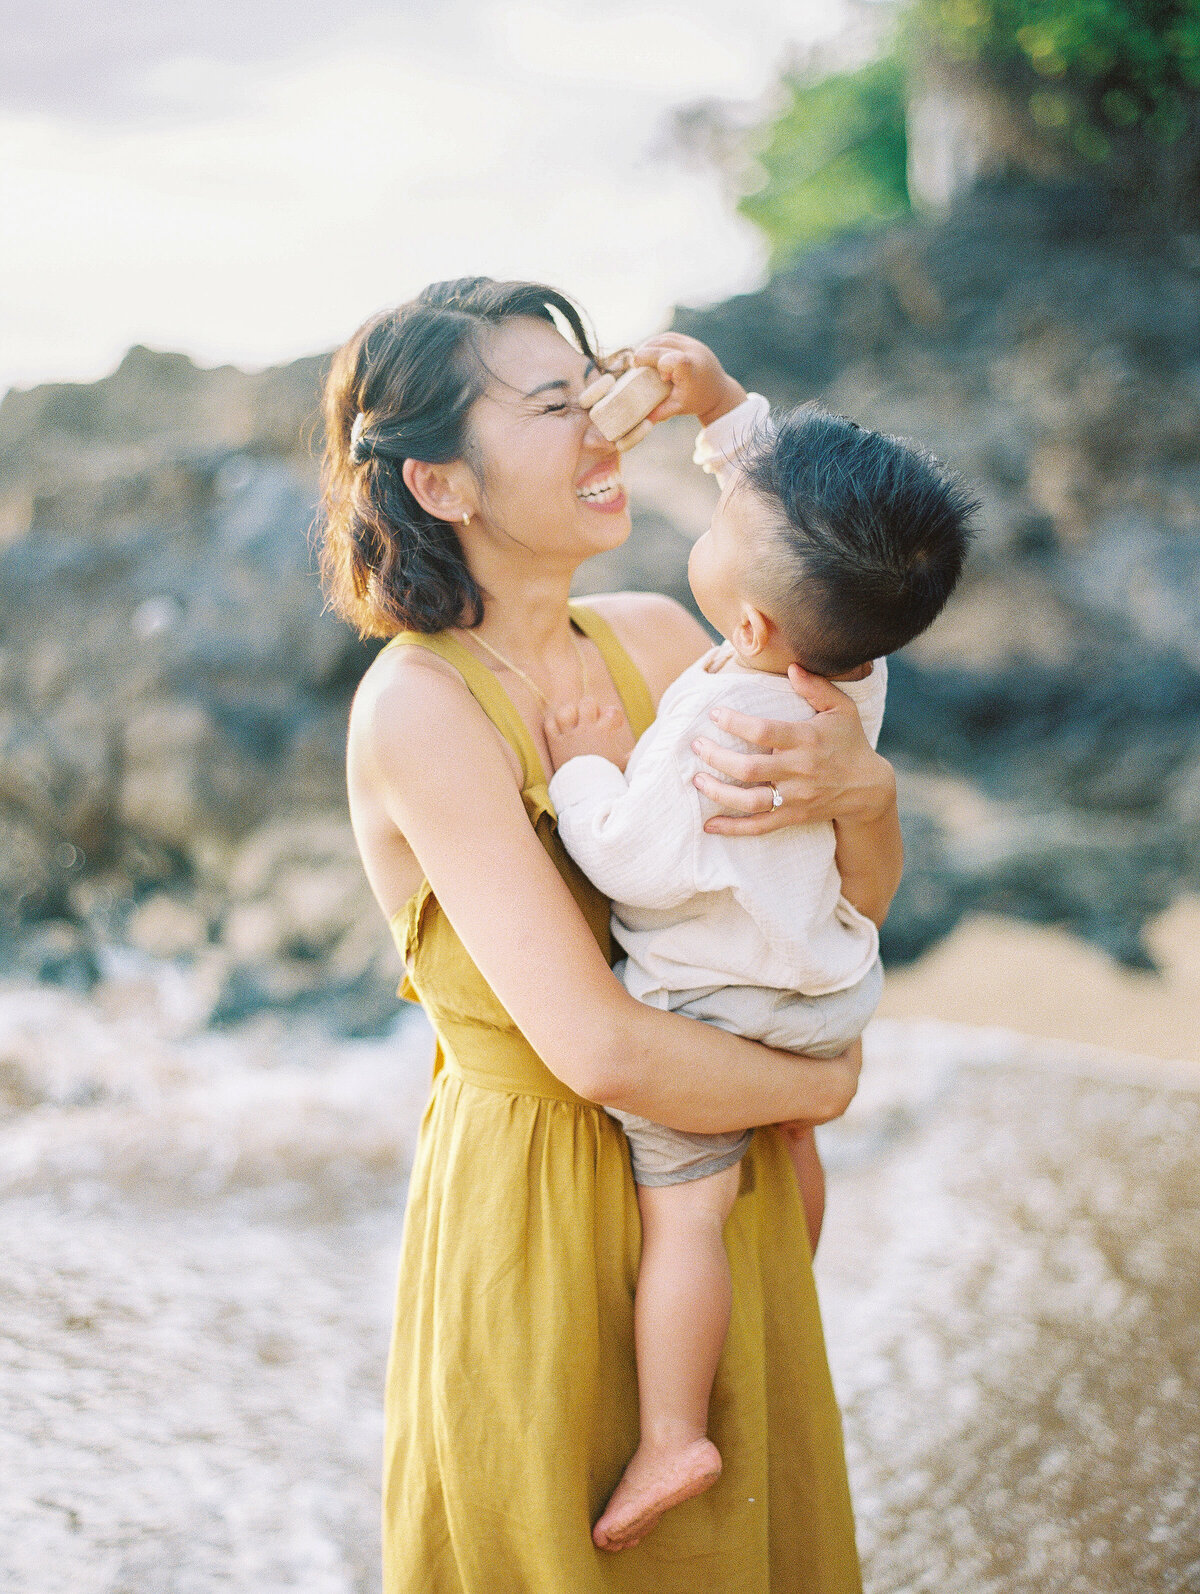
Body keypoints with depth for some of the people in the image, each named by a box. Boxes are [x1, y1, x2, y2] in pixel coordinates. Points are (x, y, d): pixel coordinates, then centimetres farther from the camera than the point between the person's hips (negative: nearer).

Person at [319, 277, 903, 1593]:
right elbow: (602, 1051, -25)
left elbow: (861, 891, 1)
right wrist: (823, 1084, -9)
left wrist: (860, 783, -21)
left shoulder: (656, 637, -2)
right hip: (538, 1221, -6)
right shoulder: (414, 708, -21)